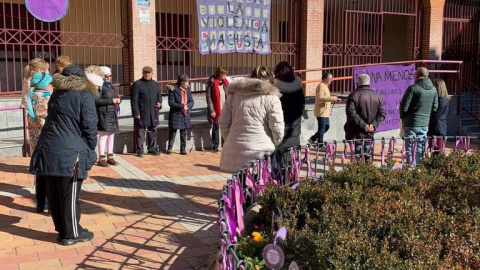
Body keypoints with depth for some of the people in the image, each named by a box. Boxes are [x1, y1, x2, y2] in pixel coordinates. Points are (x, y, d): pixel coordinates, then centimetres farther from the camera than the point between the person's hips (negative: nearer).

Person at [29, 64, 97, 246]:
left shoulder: (56, 95, 16)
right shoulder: (85, 96, -4)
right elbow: (89, 126, -8)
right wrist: (91, 149, 4)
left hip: (48, 150, 6)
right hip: (70, 154, -6)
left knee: (54, 195, 13)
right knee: (70, 196, 3)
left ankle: (62, 230, 24)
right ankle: (72, 233, 14)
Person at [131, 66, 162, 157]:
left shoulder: (156, 84, 13)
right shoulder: (137, 84, -3)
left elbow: (159, 96, 22)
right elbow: (134, 100, -6)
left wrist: (159, 103, -2)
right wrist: (136, 113, -12)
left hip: (153, 113, 5)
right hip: (142, 113, -5)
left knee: (153, 131, 12)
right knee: (141, 132, 0)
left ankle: (152, 148, 23)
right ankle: (140, 150, 7)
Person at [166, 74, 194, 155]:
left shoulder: (188, 90, 5)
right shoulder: (173, 90, -11)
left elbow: (191, 101, 7)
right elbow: (171, 103, -16)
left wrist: (187, 106, -14)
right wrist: (182, 106, -21)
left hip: (185, 115, 5)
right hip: (175, 114, -5)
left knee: (184, 134, 10)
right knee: (172, 132, 4)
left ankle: (183, 149, 19)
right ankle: (169, 148, 17)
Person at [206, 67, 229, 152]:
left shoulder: (224, 82, 8)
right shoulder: (212, 83, -10)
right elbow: (208, 97, -11)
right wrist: (212, 110, -14)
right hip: (216, 109, -5)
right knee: (216, 128, 4)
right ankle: (215, 147, 14)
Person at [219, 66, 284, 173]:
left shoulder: (234, 94, 12)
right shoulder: (271, 98, 0)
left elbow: (224, 121, 8)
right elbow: (277, 127, -5)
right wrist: (276, 147, 10)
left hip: (236, 152, 4)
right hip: (262, 152, -3)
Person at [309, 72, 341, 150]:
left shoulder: (325, 86, 20)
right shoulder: (321, 86, -13)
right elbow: (320, 98, -25)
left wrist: (334, 100, 13)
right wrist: (331, 98, -25)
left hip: (325, 112, 10)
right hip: (321, 111, -10)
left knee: (326, 127, 15)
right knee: (322, 128, -4)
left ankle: (312, 139, 24)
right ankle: (320, 145, 5)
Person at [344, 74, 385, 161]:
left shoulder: (354, 95, -7)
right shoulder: (377, 97, 9)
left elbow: (351, 112, -18)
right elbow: (382, 114, 4)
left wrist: (362, 124, -16)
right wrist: (374, 125, -5)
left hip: (356, 133, -4)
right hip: (369, 134, 4)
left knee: (358, 155, -1)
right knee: (368, 155, 14)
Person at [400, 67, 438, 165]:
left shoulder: (413, 88, -13)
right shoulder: (433, 90, 5)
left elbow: (404, 106, -12)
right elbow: (435, 107, 10)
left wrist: (403, 117, 5)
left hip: (411, 123, -5)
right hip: (425, 124, 5)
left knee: (410, 149, 0)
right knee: (420, 149, 12)